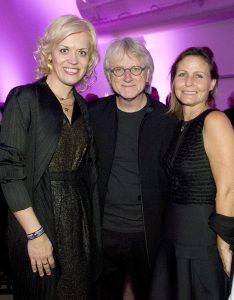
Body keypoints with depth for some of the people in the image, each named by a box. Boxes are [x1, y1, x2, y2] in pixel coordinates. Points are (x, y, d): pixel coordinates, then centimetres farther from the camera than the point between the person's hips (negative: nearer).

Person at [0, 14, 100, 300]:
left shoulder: (83, 106, 8)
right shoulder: (24, 98, -10)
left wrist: (90, 218, 5)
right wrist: (35, 233, -18)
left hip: (79, 219, 6)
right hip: (38, 217, -5)